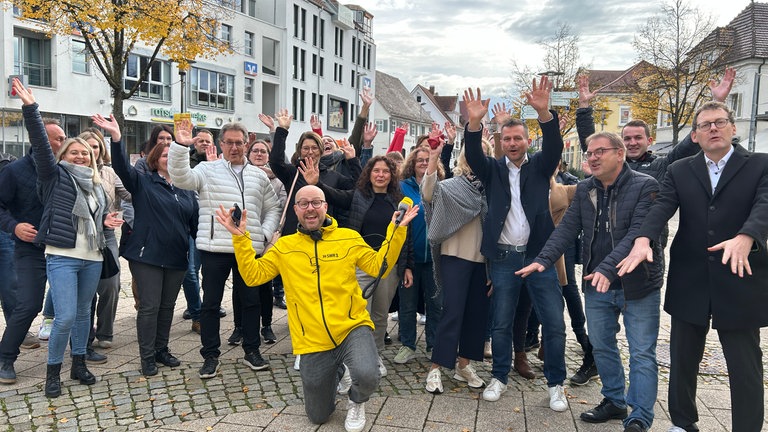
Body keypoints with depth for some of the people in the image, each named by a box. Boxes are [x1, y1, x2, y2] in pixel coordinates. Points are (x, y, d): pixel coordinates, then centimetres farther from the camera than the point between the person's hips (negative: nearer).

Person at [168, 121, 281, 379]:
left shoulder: (258, 176, 12)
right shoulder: (207, 170, 3)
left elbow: (272, 209, 16)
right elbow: (180, 179, -15)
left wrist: (265, 233, 1)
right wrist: (180, 147, -26)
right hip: (215, 249, -3)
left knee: (251, 301, 11)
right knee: (211, 303, 5)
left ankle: (252, 351, 26)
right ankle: (211, 356, 18)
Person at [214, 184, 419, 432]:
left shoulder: (349, 237, 1)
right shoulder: (284, 246, 5)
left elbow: (379, 267, -1)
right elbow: (253, 275, 1)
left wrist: (396, 231, -10)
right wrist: (240, 238, -7)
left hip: (353, 328, -2)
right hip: (313, 342, 2)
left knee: (366, 378, -33)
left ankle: (357, 401, 7)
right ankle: (337, 371, 47)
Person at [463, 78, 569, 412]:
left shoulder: (539, 166, 6)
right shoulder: (493, 169, 6)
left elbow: (554, 146, -13)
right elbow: (473, 154, -12)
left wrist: (544, 112, -31)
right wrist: (474, 123, -31)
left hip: (539, 255, 0)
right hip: (503, 258, 1)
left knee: (554, 323, 1)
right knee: (501, 323, 10)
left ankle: (555, 384, 17)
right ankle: (499, 378, 26)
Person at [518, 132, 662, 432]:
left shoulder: (645, 186, -12)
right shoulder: (584, 190, 6)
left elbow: (638, 233, -24)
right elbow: (567, 228, -2)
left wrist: (608, 268, -36)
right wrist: (544, 259, -18)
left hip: (637, 284, -5)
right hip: (596, 285, 6)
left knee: (642, 354, 3)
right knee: (601, 346, 16)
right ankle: (614, 401, 34)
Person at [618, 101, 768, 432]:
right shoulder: (679, 171, 7)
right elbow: (661, 208, -9)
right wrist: (643, 239, -29)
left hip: (740, 281, -2)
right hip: (689, 283, 3)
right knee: (682, 360, 14)